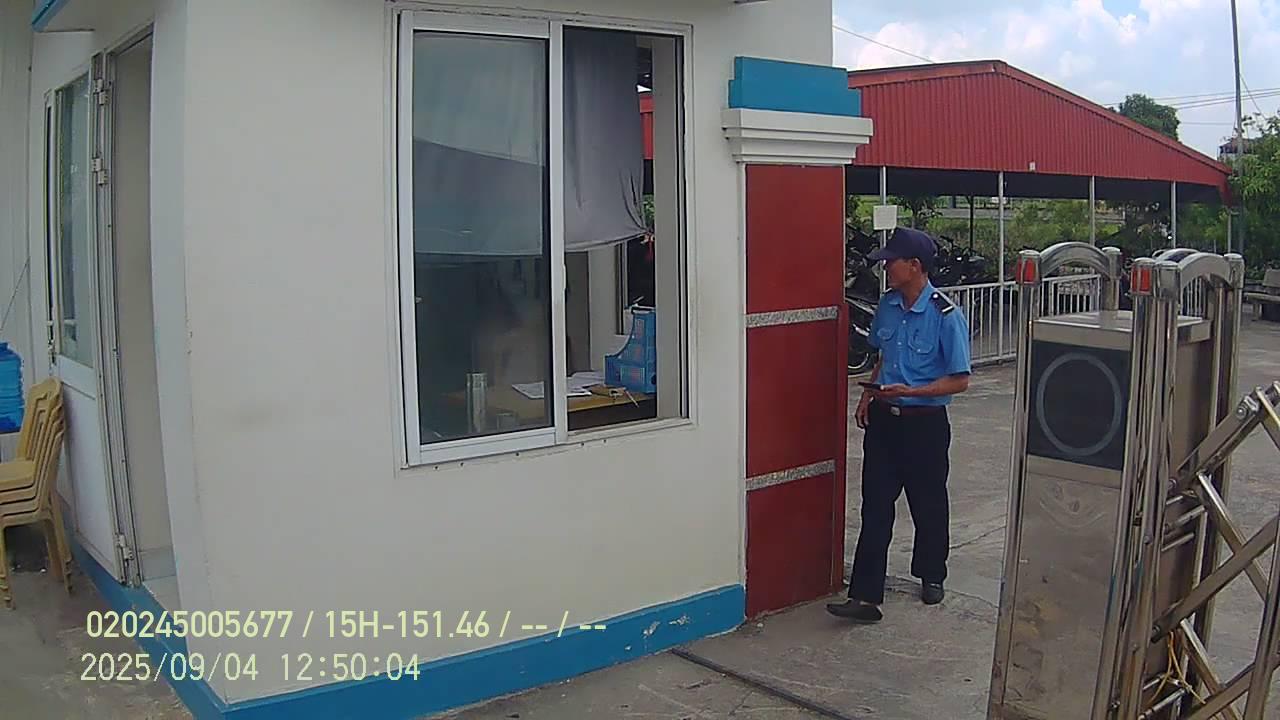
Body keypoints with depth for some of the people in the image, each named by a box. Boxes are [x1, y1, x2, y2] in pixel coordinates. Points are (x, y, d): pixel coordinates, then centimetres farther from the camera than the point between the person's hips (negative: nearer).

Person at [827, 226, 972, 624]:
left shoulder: (946, 316, -16)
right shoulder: (887, 305, 3)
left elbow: (959, 380, -13)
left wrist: (910, 391, -23)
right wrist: (869, 394, 6)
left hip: (925, 423, -5)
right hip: (883, 419, 5)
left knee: (928, 504, 14)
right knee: (875, 507, 1)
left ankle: (931, 576, 37)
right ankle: (865, 596, 1)